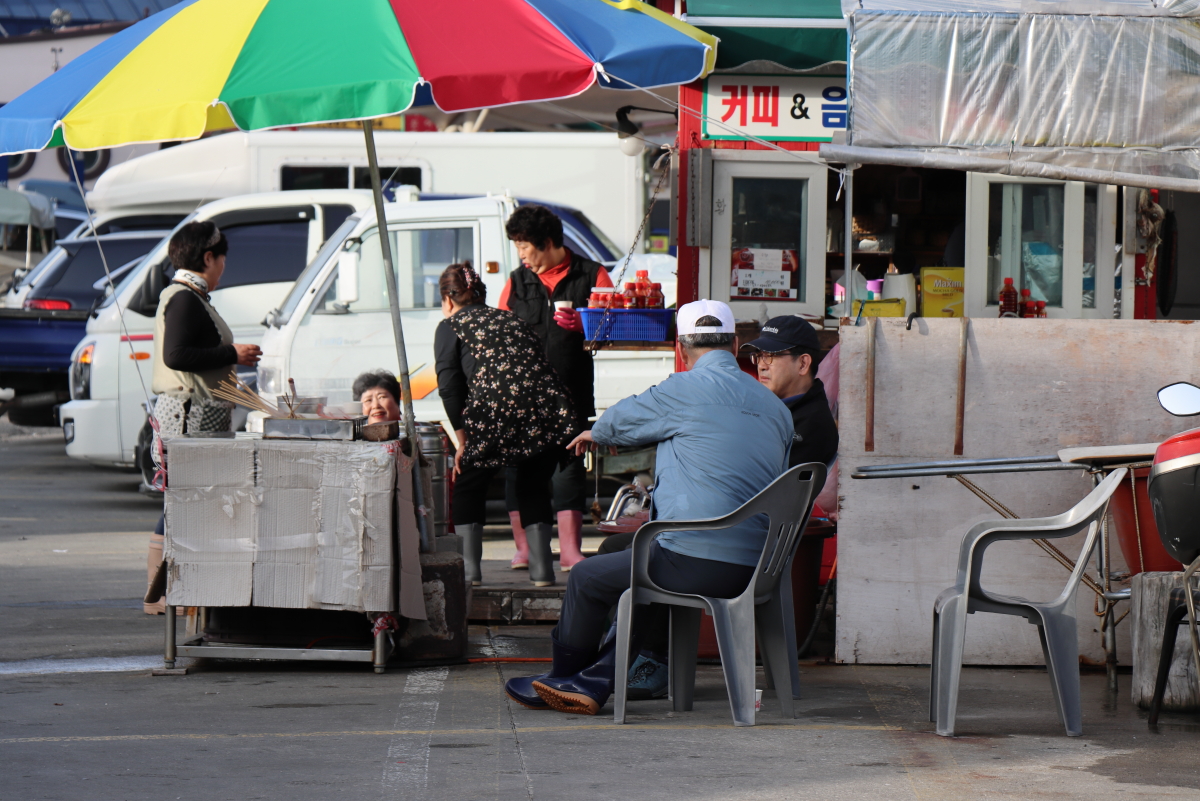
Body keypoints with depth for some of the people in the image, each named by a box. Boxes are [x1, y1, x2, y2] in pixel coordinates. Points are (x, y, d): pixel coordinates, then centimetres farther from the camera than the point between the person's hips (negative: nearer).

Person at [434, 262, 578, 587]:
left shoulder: (450, 326, 14)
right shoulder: (511, 319, 29)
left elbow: (449, 387, 2)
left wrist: (462, 439, 5)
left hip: (496, 413, -4)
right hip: (551, 412, 4)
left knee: (468, 486, 17)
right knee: (533, 488, 25)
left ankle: (468, 569, 10)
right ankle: (541, 569, 17)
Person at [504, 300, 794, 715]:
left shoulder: (685, 390, -6)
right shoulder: (775, 407, 13)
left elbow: (621, 422, 12)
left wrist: (593, 433, 37)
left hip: (696, 562, -7)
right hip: (754, 569, 7)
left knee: (588, 578, 15)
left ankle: (565, 673, 35)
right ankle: (591, 684, 20)